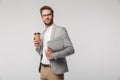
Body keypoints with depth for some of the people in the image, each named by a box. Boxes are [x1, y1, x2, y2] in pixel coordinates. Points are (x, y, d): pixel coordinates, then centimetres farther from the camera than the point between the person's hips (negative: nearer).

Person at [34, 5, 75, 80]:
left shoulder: (60, 30, -6)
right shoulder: (42, 34, 14)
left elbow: (70, 49, -12)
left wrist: (54, 55, -21)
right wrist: (38, 47, -2)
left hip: (54, 70, -6)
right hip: (43, 69, 6)